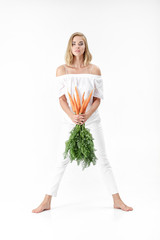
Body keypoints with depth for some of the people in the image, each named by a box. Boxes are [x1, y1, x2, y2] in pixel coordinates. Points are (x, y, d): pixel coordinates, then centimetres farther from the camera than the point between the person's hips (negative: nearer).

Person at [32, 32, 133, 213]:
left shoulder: (94, 70, 0)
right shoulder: (62, 70, -1)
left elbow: (98, 98, -1)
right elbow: (61, 98, -4)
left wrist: (87, 115, -17)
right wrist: (72, 116, -21)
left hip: (91, 120, 0)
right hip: (69, 121, 0)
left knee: (102, 160, 4)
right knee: (61, 161, 3)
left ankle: (117, 201, 15)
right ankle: (46, 202, 15)